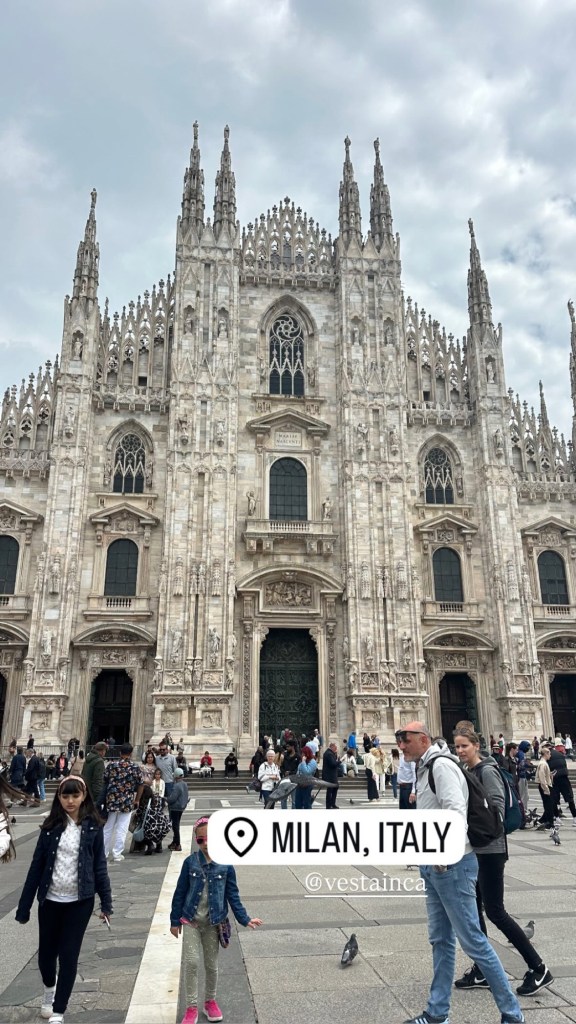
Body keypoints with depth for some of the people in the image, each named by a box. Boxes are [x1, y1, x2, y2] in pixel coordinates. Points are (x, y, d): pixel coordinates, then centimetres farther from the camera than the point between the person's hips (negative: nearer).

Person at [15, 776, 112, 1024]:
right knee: (46, 953, 14)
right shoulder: (51, 827, -4)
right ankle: (49, 989, 46)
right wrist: (24, 906, -1)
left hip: (79, 902, -2)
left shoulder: (92, 827, -7)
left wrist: (106, 903, -3)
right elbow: (36, 866, -1)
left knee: (69, 956, 2)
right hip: (50, 900, 2)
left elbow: (99, 866, -2)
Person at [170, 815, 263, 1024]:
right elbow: (180, 892, -1)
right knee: (191, 962, -8)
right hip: (191, 921, -1)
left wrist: (245, 919, -9)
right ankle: (191, 1007, 9)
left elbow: (233, 896, -3)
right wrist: (175, 921, 3)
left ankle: (210, 1001, 35)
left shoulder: (225, 865, -10)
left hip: (213, 923, 1)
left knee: (211, 964, 13)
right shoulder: (190, 862, -10)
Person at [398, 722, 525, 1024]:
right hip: (434, 867, 9)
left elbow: (456, 810, -27)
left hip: (452, 865, -9)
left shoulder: (441, 764, -17)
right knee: (441, 940, 15)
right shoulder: (425, 769, 13)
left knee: (471, 939, -1)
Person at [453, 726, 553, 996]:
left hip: (490, 850, -8)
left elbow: (497, 810, -21)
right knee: (473, 909, 11)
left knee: (494, 911, -3)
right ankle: (481, 971, 21)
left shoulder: (487, 771, -14)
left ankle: (538, 969, 9)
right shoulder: (467, 772, 9)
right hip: (472, 850, 8)